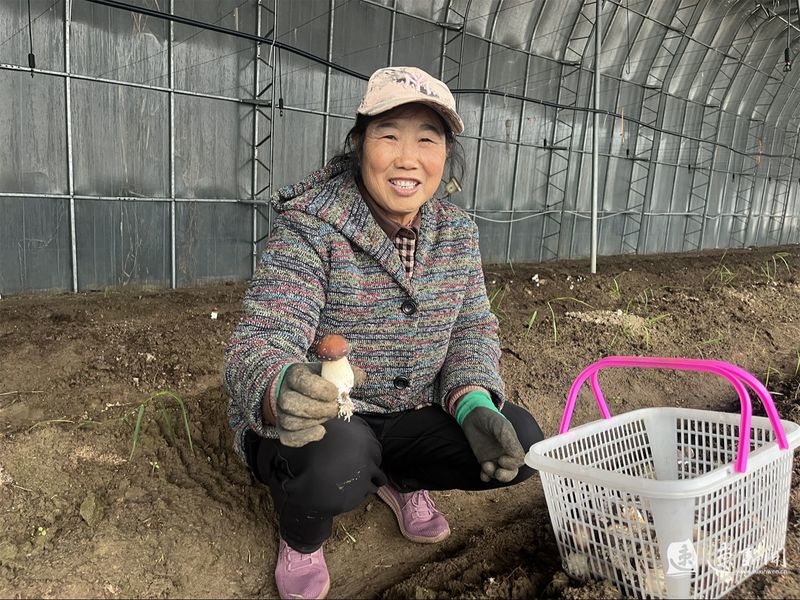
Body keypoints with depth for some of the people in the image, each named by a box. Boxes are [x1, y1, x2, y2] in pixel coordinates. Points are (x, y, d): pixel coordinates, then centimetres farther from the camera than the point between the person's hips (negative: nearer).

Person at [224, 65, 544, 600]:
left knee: (519, 443, -12)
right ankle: (302, 539, 3)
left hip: (408, 418, 5)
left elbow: (472, 330, 3)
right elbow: (260, 344, -29)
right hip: (316, 428, -4)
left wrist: (474, 403, -17)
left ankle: (402, 482, 18)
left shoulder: (457, 232, -3)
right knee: (338, 460, -37)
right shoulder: (310, 228, -20)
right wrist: (281, 392, -53)